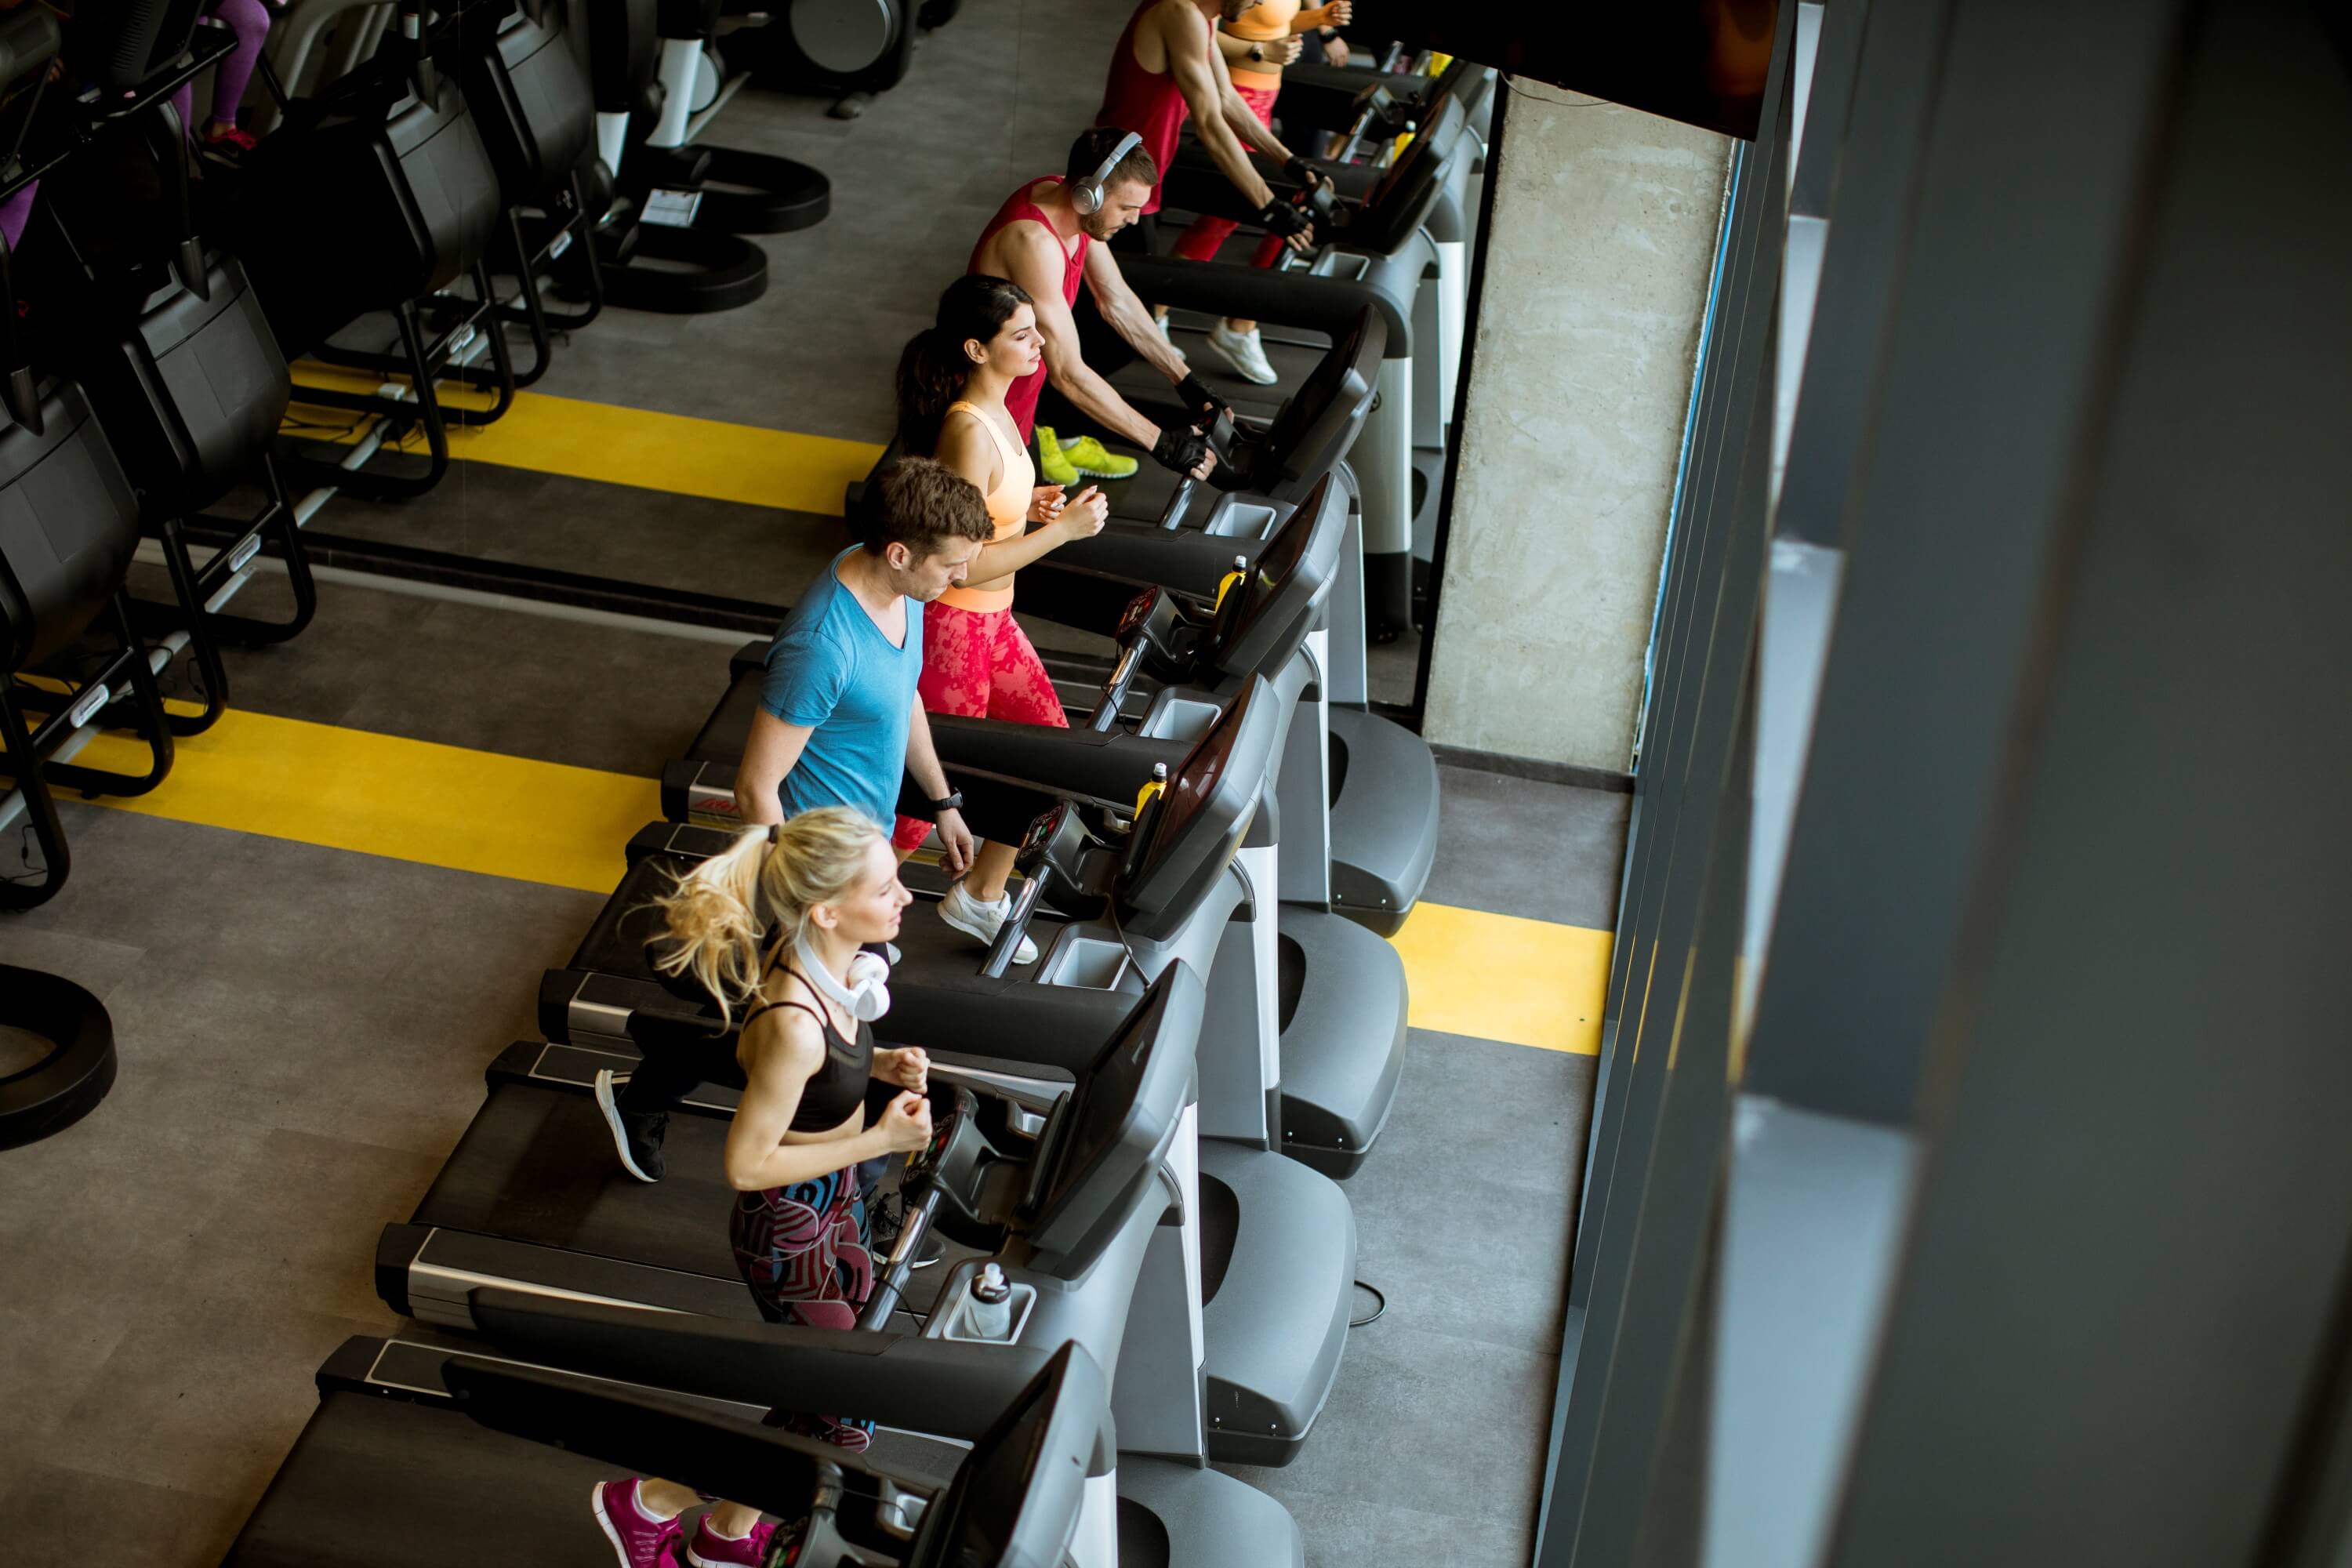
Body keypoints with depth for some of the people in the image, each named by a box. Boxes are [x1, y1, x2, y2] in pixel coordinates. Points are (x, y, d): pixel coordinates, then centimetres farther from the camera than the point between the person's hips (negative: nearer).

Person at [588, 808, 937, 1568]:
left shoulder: (831, 963, -10)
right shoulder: (794, 1025, -36)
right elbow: (746, 1165, -25)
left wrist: (880, 1064, -7)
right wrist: (880, 1140, -22)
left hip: (836, 1200, 9)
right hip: (790, 1229, -8)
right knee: (842, 1420, 7)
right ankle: (647, 1503, 25)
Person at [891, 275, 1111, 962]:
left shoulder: (993, 411, 3)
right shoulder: (969, 433, -26)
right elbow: (966, 562, -27)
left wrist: (1027, 503, 1)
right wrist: (1064, 528, -23)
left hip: (993, 619, 9)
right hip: (952, 625, -9)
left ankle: (980, 894, 32)